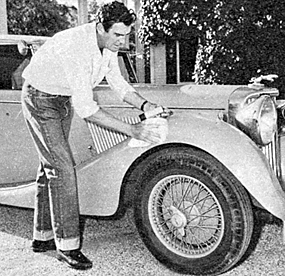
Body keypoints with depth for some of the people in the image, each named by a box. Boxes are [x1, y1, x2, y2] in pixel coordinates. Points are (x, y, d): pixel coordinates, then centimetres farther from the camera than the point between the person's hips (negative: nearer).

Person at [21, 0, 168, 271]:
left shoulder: (107, 44, -9)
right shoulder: (77, 47, -35)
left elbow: (118, 84, 3)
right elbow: (85, 108, -38)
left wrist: (144, 104, -14)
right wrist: (132, 130, -39)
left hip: (63, 100, 9)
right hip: (40, 98, -9)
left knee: (50, 167, 12)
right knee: (62, 167, -15)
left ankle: (43, 236, 22)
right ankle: (67, 245, -7)